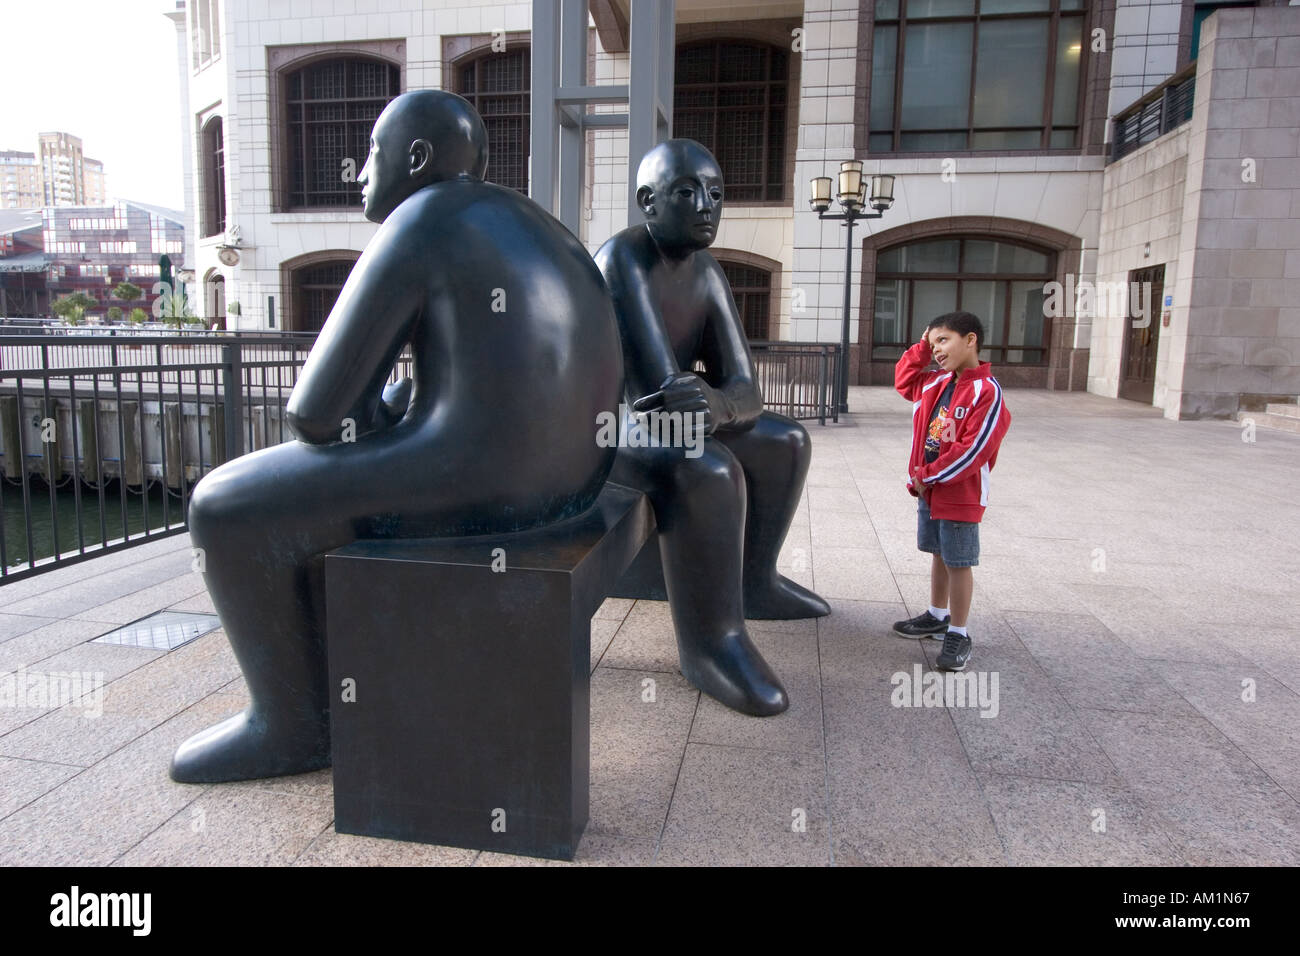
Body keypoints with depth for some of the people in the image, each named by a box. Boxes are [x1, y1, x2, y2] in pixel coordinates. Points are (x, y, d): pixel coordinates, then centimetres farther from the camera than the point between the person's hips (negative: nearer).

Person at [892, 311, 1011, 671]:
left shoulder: (987, 391, -19)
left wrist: (928, 476, -17)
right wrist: (921, 348, 10)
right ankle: (937, 616, 36)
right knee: (939, 555, 21)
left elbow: (974, 449, -23)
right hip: (929, 491, 8)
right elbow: (904, 381, 26)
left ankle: (958, 635, 11)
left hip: (961, 496, -8)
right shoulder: (937, 383, 7)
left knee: (959, 562, 1)